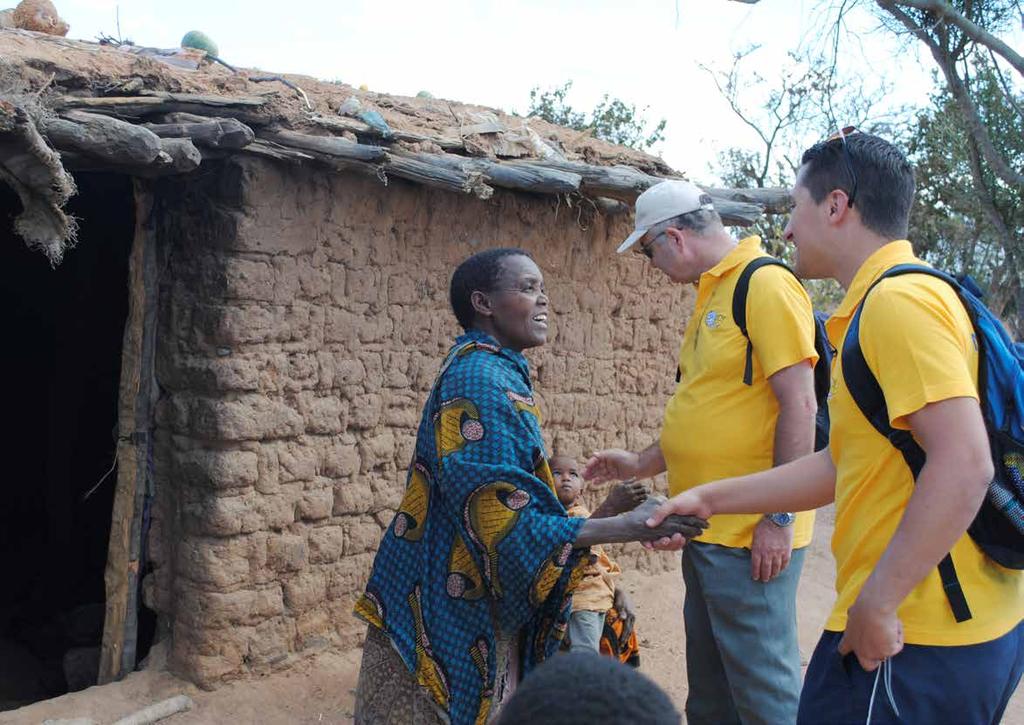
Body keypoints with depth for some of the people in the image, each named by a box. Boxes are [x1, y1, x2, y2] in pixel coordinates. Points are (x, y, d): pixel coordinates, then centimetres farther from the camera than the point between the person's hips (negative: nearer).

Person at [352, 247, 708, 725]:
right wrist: (625, 528, -31)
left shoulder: (499, 374, 11)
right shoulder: (479, 380, -21)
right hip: (455, 622, -9)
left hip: (484, 610, 9)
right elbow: (503, 523, -26)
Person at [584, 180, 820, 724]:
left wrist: (780, 518, -19)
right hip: (707, 531, 9)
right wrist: (643, 464, 18)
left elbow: (799, 405, -18)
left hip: (750, 537, -9)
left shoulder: (766, 285, -13)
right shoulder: (711, 295, 15)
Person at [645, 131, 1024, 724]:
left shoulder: (898, 301, -17)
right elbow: (844, 465, 17)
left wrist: (875, 604, -21)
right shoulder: (878, 305, 14)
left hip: (912, 641, -9)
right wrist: (713, 499, 18)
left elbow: (963, 465, -25)